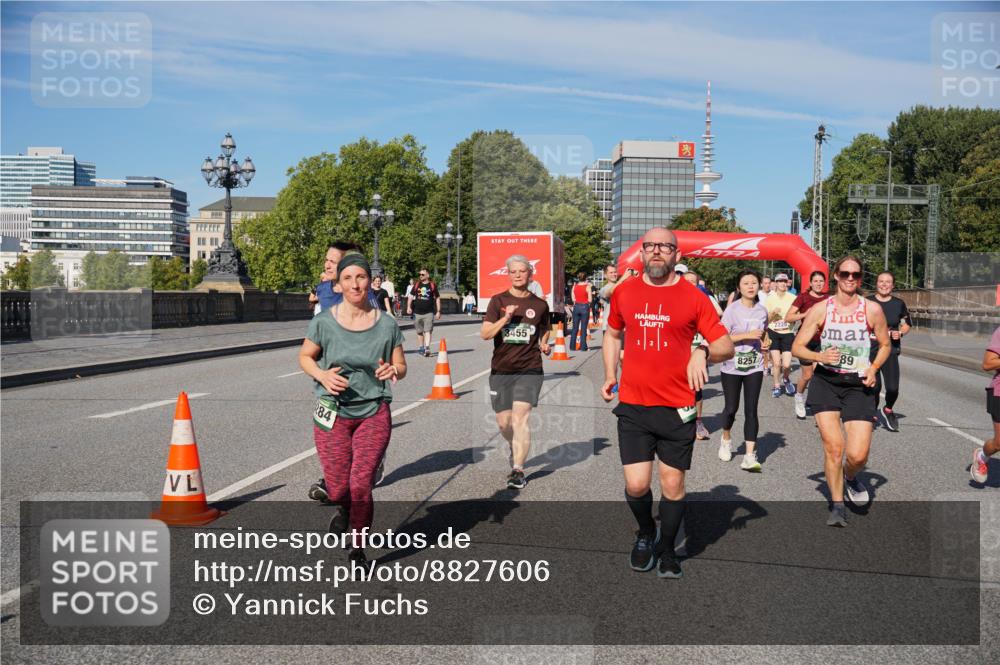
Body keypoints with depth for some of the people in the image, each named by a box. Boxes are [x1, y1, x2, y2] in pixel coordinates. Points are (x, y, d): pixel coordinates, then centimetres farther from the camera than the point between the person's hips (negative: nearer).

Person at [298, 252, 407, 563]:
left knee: (361, 485, -8)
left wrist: (392, 371, -19)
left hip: (374, 413, 0)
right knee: (338, 489, 3)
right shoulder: (324, 322, -5)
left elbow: (401, 367, 6)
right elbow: (304, 356, 8)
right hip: (332, 414, 0)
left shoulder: (387, 324, -3)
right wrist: (322, 375, -13)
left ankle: (358, 548, 16)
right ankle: (344, 509, 43)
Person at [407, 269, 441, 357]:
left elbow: (437, 299, 6)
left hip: (429, 312, -3)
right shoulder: (416, 285, 9)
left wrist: (438, 311, 2)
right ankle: (422, 347, 28)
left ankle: (427, 348, -20)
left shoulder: (432, 285, 2)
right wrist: (409, 307, -1)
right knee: (419, 331, 12)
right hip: (417, 312, 3)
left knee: (428, 331, -13)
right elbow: (411, 296, 13)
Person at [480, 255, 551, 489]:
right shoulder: (498, 301, 2)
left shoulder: (539, 305, 5)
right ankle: (517, 450, 41)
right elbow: (485, 333, -6)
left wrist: (544, 346, 1)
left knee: (520, 419, -14)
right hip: (501, 370, 2)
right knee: (504, 423, 10)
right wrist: (506, 318, -18)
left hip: (529, 370, -1)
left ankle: (518, 470, -9)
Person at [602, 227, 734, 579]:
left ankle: (667, 549, 30)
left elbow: (726, 346, -1)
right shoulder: (624, 292, 5)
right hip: (632, 406, 1)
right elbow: (612, 334, 23)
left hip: (677, 408, -1)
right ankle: (645, 533, 30)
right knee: (636, 485, -2)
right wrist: (610, 374, 13)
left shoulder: (693, 297, -1)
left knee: (673, 485, 6)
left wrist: (703, 352, -22)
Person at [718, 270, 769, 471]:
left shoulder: (762, 310, 5)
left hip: (754, 366, 3)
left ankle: (750, 456, -5)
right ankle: (726, 439, 36)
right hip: (732, 367, -3)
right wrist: (747, 335, -19)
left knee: (751, 410, -4)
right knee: (732, 407, 7)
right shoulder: (732, 309, -9)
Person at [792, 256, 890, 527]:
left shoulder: (872, 309, -2)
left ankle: (851, 477, 29)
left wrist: (874, 367, -7)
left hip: (859, 384, 0)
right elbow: (797, 347, 1)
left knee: (857, 455, -10)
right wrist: (820, 356, -18)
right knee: (833, 447, -7)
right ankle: (837, 507, 14)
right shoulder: (820, 309, -3)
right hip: (826, 381, 0)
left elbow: (885, 345, 11)